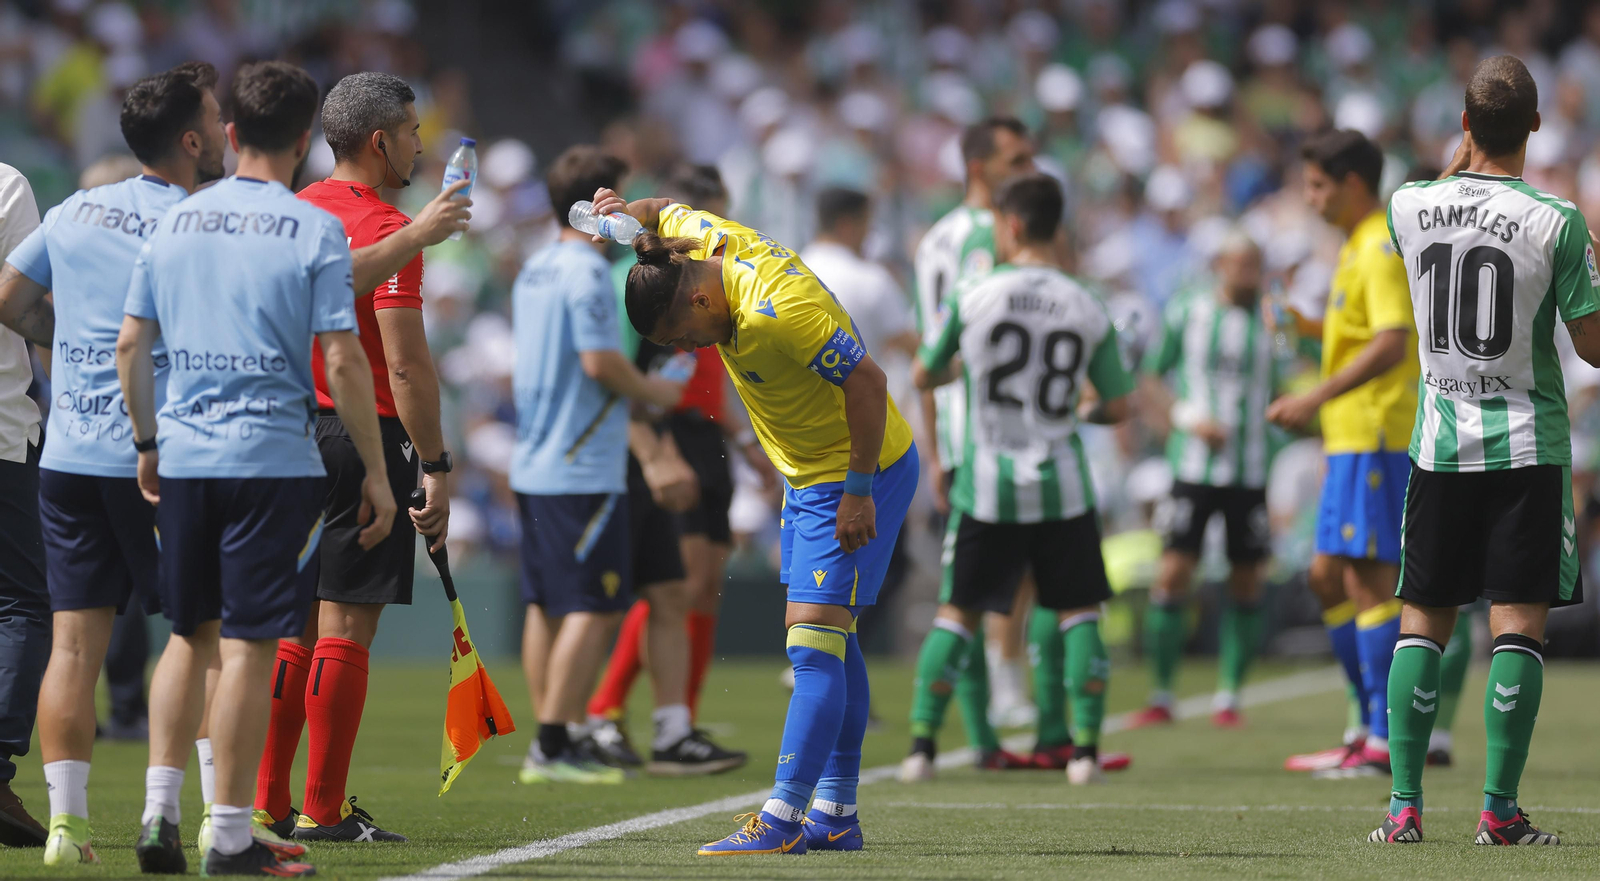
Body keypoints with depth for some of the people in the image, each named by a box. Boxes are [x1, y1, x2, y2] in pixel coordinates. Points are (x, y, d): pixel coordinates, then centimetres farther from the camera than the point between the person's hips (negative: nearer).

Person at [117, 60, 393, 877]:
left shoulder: (175, 223, 8)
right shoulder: (314, 232, -6)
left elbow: (130, 346, 10)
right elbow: (342, 363, -10)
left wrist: (147, 444, 22)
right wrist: (376, 472, -4)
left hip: (183, 458, 5)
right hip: (273, 459, -5)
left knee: (189, 635, 17)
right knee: (248, 646, -2)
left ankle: (159, 812, 11)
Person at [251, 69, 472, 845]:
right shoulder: (388, 231, -13)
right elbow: (406, 364, -17)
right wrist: (436, 468, -15)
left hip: (293, 428, 8)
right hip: (365, 436, -8)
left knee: (293, 625, 11)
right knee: (345, 627, -4)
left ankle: (267, 804, 12)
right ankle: (323, 811, -2)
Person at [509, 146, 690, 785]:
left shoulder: (534, 271, 15)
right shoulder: (587, 271, -13)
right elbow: (599, 360, -21)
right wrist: (652, 391, -3)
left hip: (535, 464, 10)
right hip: (584, 469, -9)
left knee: (546, 604, 10)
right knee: (593, 608, -7)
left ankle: (551, 743, 12)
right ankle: (554, 747, -10)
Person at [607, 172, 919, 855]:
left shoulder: (777, 313, -32)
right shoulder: (702, 237, -5)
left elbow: (867, 382, -29)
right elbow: (669, 211, 17)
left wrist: (859, 490, -24)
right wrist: (628, 214, -5)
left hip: (858, 473, -10)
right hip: (809, 473, 10)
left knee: (814, 640, -14)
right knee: (828, 639, 12)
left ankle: (783, 818, -17)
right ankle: (835, 815, 17)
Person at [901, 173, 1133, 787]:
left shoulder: (971, 297, -6)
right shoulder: (1088, 309, -2)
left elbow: (922, 376, 5)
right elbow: (1118, 407, 3)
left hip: (986, 486, 0)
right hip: (1061, 485, 0)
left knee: (958, 611, 9)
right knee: (1079, 610, 10)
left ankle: (921, 745, 3)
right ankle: (1085, 748, 1)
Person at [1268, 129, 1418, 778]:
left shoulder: (1383, 249, -14)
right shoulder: (1359, 247, 18)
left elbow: (1393, 343, -27)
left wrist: (1315, 399, -30)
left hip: (1377, 438, -10)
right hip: (1353, 439, 10)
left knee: (1370, 579, -9)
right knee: (1328, 577, 12)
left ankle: (1385, 741, -8)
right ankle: (1373, 723, 16)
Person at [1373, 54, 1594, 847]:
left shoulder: (1410, 207, -3)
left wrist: (1460, 158, 27)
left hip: (1440, 444, 3)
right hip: (1528, 445, -3)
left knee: (1422, 620, 9)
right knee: (1518, 624, -2)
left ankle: (1403, 805, 3)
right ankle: (1500, 810, -6)